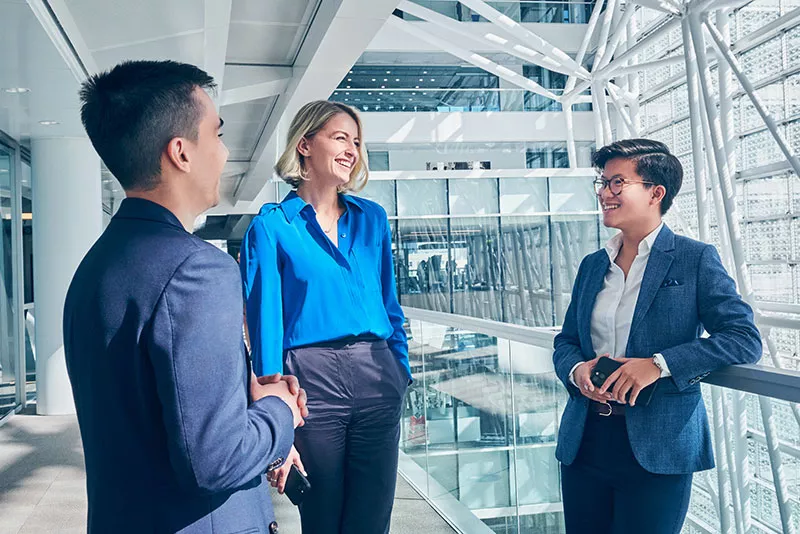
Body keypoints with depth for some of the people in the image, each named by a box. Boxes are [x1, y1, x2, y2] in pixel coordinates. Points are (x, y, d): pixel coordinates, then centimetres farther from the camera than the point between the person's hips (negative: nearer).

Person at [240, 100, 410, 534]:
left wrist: (403, 378, 9)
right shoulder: (271, 226, -2)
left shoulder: (372, 219, 12)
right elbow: (265, 323, -7)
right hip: (311, 379, -3)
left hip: (376, 379, 4)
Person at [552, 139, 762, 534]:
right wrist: (576, 369, -8)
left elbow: (745, 339, -11)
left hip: (658, 447, -5)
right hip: (585, 441, 5)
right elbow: (566, 340, 16)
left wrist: (660, 364, -22)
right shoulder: (592, 265, 12)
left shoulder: (696, 260, -3)